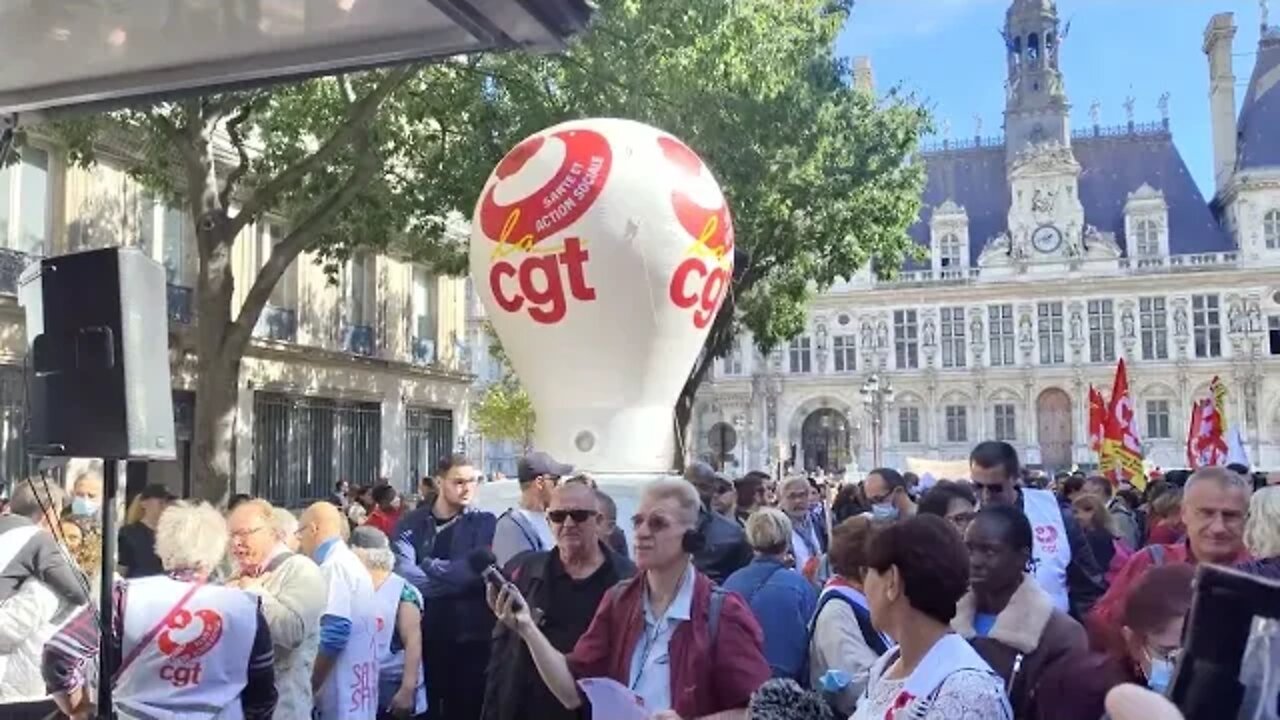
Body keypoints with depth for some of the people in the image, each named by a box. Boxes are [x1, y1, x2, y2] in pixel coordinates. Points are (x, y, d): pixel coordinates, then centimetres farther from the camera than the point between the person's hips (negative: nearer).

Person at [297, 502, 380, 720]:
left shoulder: (335, 565, -13)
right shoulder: (351, 562, 16)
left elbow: (335, 631, -21)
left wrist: (309, 685, -13)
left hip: (342, 695, -9)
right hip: (354, 693, 9)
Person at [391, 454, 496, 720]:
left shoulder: (484, 522, 2)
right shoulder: (411, 524, 3)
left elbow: (477, 570, -13)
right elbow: (404, 574, -13)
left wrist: (430, 566, -8)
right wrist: (455, 577, -15)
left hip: (470, 635, 0)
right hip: (423, 634, 1)